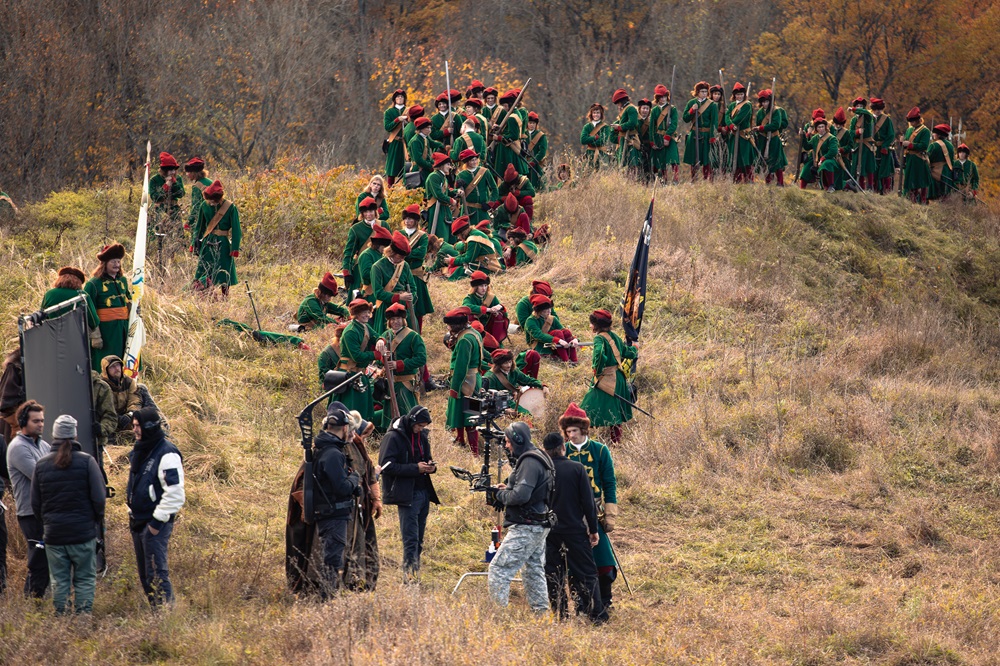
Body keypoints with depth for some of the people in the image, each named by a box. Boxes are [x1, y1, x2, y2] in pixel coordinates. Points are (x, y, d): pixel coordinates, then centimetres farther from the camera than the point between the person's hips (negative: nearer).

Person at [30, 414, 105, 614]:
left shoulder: (41, 465, 1)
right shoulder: (86, 462, -8)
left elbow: (35, 502, 6)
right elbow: (99, 497, -9)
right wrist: (97, 520, 8)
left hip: (53, 534, 2)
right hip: (83, 532, -2)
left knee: (59, 582, 8)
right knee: (85, 580, 5)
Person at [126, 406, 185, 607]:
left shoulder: (166, 454, -16)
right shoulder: (139, 451, 13)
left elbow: (174, 493, -20)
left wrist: (157, 520, -19)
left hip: (155, 523, -9)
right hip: (138, 522, 9)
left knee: (156, 573, -12)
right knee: (145, 575, 12)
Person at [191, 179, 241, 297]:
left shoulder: (230, 207, -8)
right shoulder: (205, 206, 1)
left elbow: (236, 229, -5)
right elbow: (199, 226, 12)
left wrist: (235, 248, -10)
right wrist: (196, 242, 7)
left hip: (223, 244, -3)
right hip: (208, 243, 3)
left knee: (224, 275, 1)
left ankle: (225, 298, 11)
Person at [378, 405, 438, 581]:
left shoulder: (422, 437, 15)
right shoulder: (393, 437, -9)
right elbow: (387, 466, -16)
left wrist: (431, 467, 3)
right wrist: (415, 468, -19)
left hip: (423, 493, 7)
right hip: (407, 495, -7)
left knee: (419, 539, 8)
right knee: (411, 538, -11)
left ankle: (416, 573, 13)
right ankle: (410, 573, -11)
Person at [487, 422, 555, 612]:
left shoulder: (529, 462, -16)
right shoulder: (539, 458, 15)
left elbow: (520, 495, -25)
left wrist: (500, 494, -7)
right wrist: (507, 489, 10)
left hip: (525, 529, -11)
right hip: (539, 526, 11)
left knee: (498, 570, -11)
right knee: (535, 572, 15)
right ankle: (541, 613, 17)